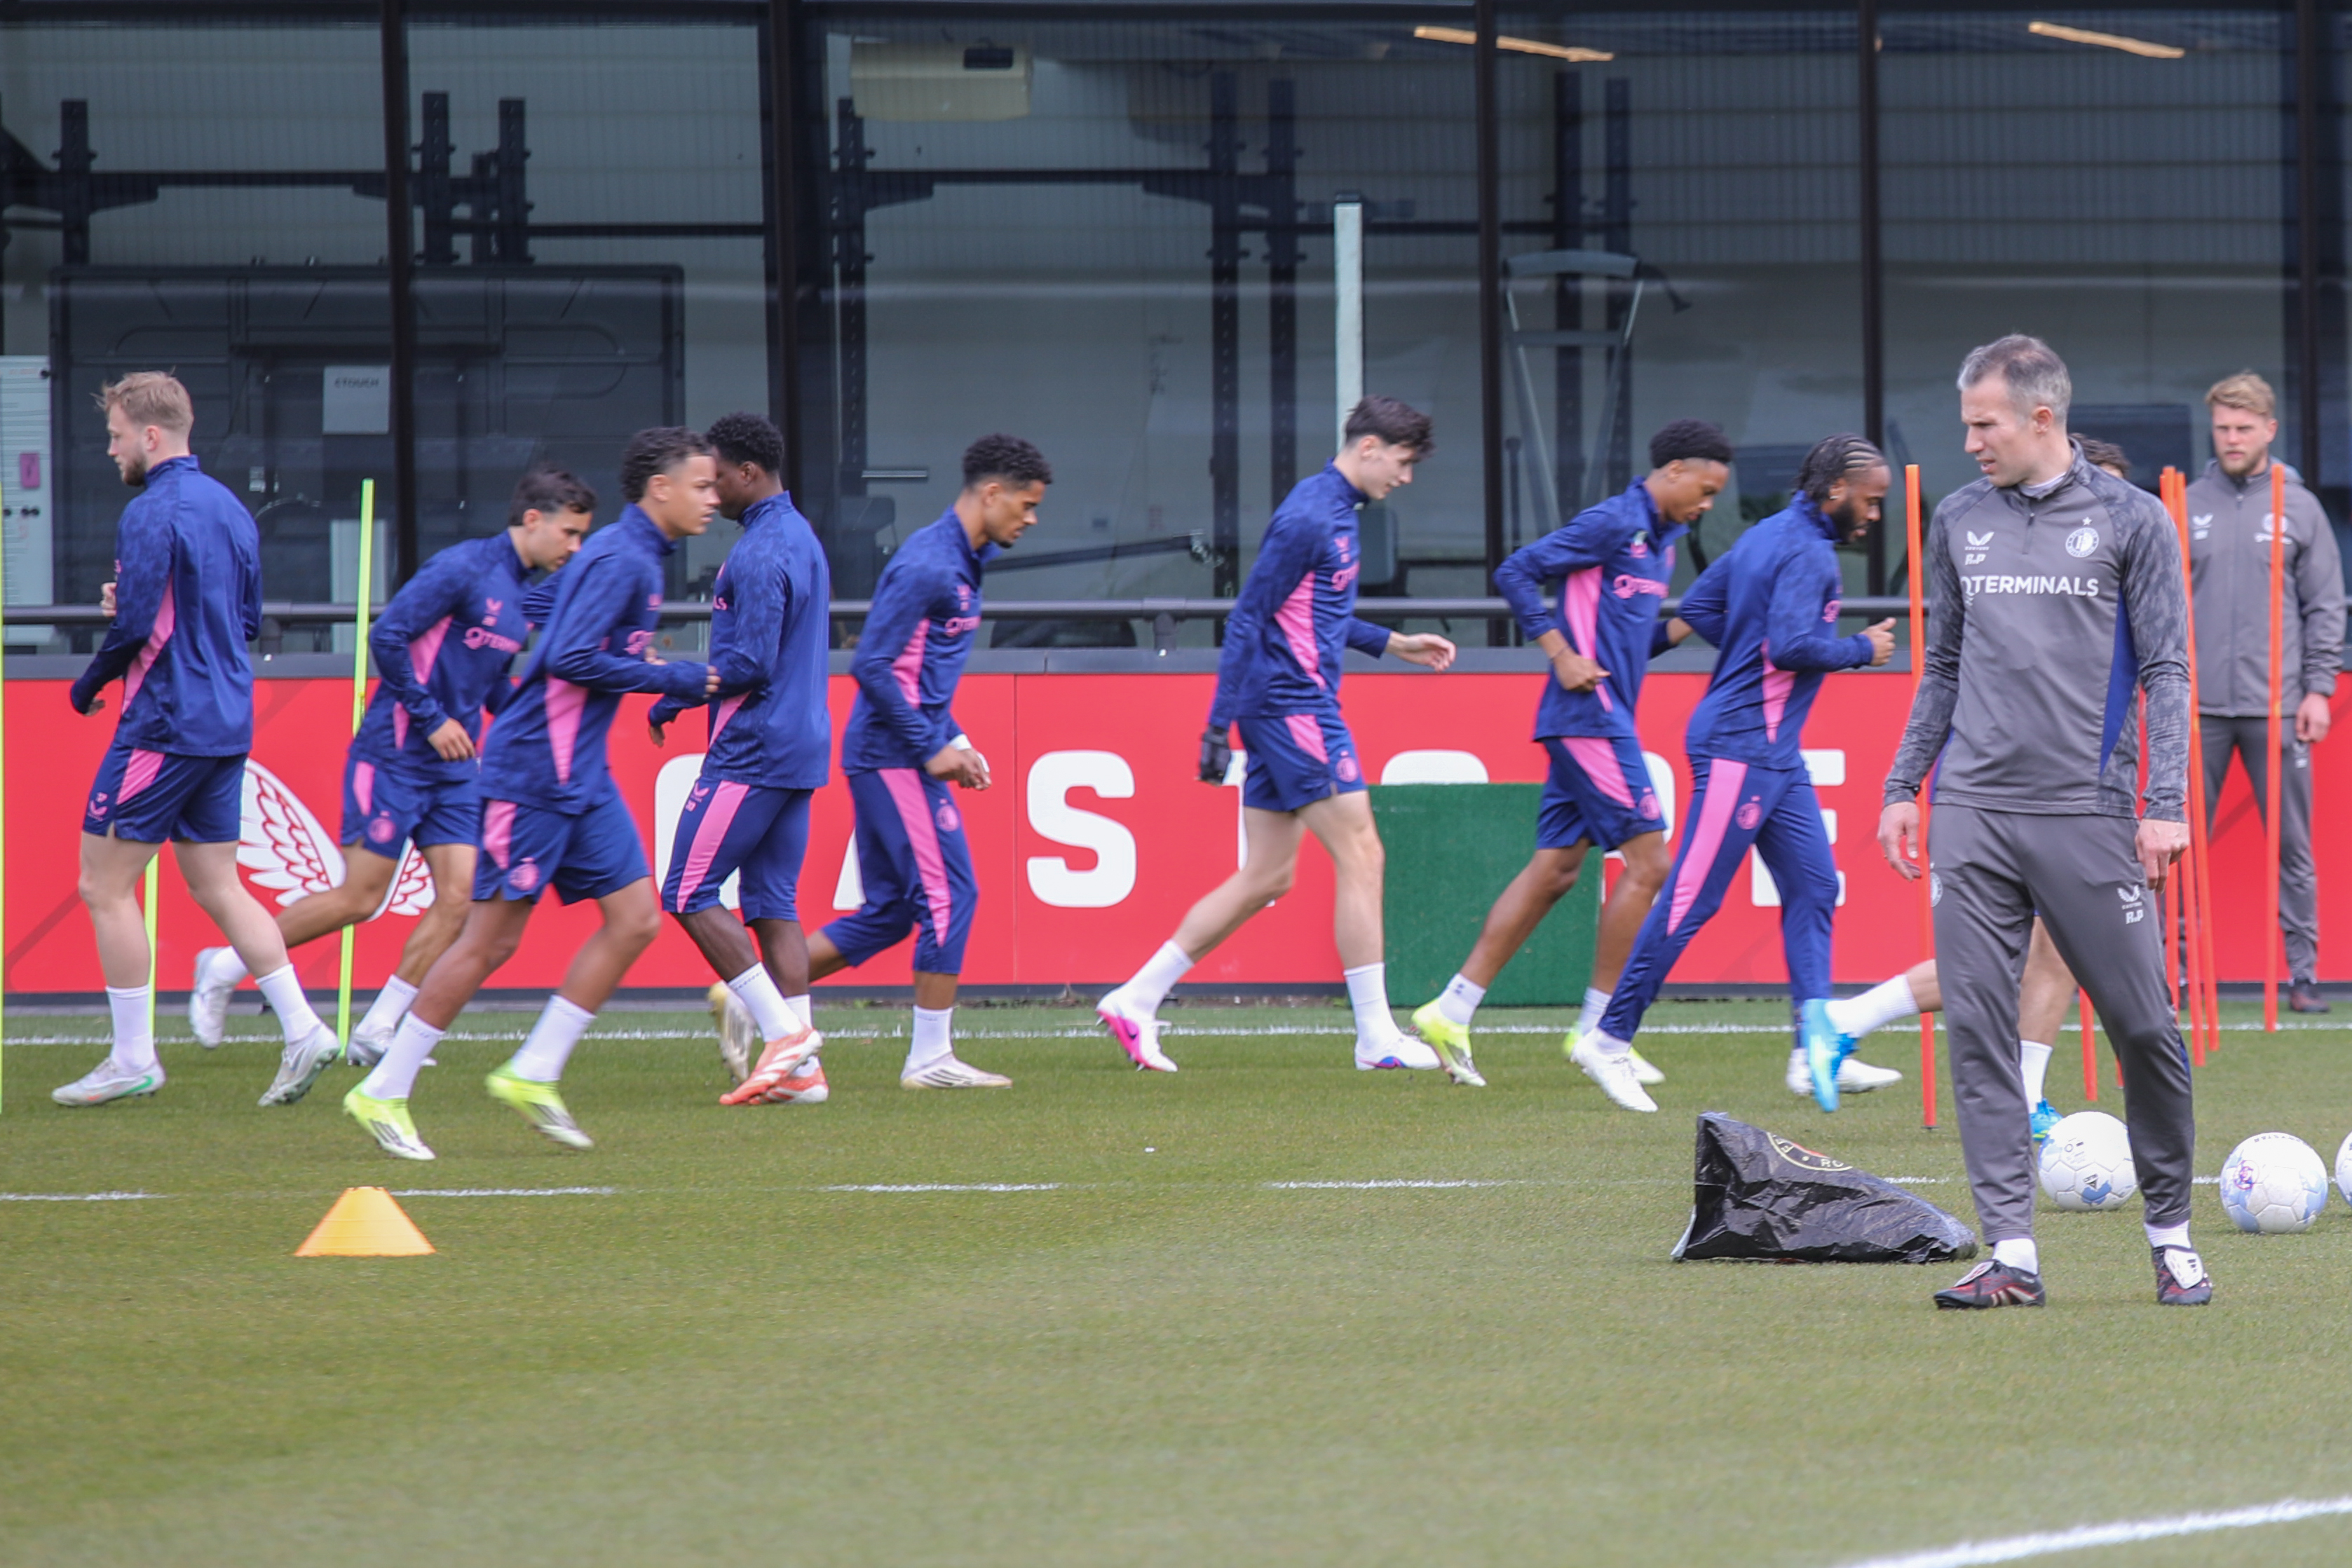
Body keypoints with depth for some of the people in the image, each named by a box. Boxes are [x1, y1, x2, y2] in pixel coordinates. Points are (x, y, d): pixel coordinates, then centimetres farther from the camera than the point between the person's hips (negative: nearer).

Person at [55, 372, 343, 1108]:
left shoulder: (152, 514, -14)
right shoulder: (230, 509, 14)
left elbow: (136, 628, -20)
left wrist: (90, 683, -2)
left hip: (164, 725, -9)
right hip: (226, 726, 9)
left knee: (105, 886, -1)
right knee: (217, 887, 13)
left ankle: (133, 1060, 1)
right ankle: (303, 1030, 4)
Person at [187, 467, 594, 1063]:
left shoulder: (528, 595, 13)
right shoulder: (464, 568, -14)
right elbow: (387, 637, -18)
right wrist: (432, 720, -18)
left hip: (455, 767, 8)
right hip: (394, 757, -8)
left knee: (459, 898, -3)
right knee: (361, 898, -7)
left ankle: (376, 1034, 4)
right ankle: (224, 967, 10)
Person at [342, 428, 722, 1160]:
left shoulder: (637, 557, 14)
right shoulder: (619, 561, -16)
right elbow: (569, 658, -24)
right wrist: (677, 679, -17)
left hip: (582, 778, 10)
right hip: (534, 775, -10)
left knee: (635, 918, 4)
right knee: (492, 937, -5)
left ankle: (533, 1075, 8)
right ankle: (384, 1093, 3)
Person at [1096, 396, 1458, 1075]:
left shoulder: (1336, 514, 16)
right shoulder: (1309, 518, -15)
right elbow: (1248, 619, -17)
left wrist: (1393, 643, 23)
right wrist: (1219, 726, -19)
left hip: (1282, 711, 10)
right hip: (1294, 706, -10)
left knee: (1267, 877, 10)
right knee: (1360, 856, -8)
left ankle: (1135, 1000, 11)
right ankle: (1377, 1036, -5)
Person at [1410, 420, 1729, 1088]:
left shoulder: (1659, 538, 17)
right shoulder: (1613, 524, -11)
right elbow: (1516, 572, -14)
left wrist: (1686, 625, 6)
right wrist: (1562, 655, -17)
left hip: (1601, 723, 10)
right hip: (1590, 717, -10)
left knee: (1555, 869, 8)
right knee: (1648, 862, -8)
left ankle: (1451, 1012, 8)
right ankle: (1598, 1028, -3)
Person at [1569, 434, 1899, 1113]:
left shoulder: (1769, 535, 15)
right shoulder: (1807, 552, -15)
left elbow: (1698, 605, 20)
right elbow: (1794, 642, -25)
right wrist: (1863, 649, -10)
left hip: (1774, 751, 11)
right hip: (1743, 746, -11)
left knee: (1813, 886, 8)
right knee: (1693, 897, -7)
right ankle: (1610, 1038, -2)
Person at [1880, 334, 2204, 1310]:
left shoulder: (2130, 521, 1)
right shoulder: (1959, 523, 13)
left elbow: (2165, 670, 0)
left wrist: (2164, 804, -8)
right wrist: (1901, 786, 16)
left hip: (2088, 813, -4)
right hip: (1972, 811, 4)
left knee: (2144, 1028, -2)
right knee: (1976, 1029, -2)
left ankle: (2172, 1234, 15)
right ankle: (2011, 1254, 0)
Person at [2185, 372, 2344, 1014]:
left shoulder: (2301, 509, 5)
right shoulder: (2186, 507, 7)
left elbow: (2326, 608, 5)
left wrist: (2319, 689, -3)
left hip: (2277, 709, -1)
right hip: (2199, 707, 1)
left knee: (2292, 845, 1)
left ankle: (2304, 971, 6)